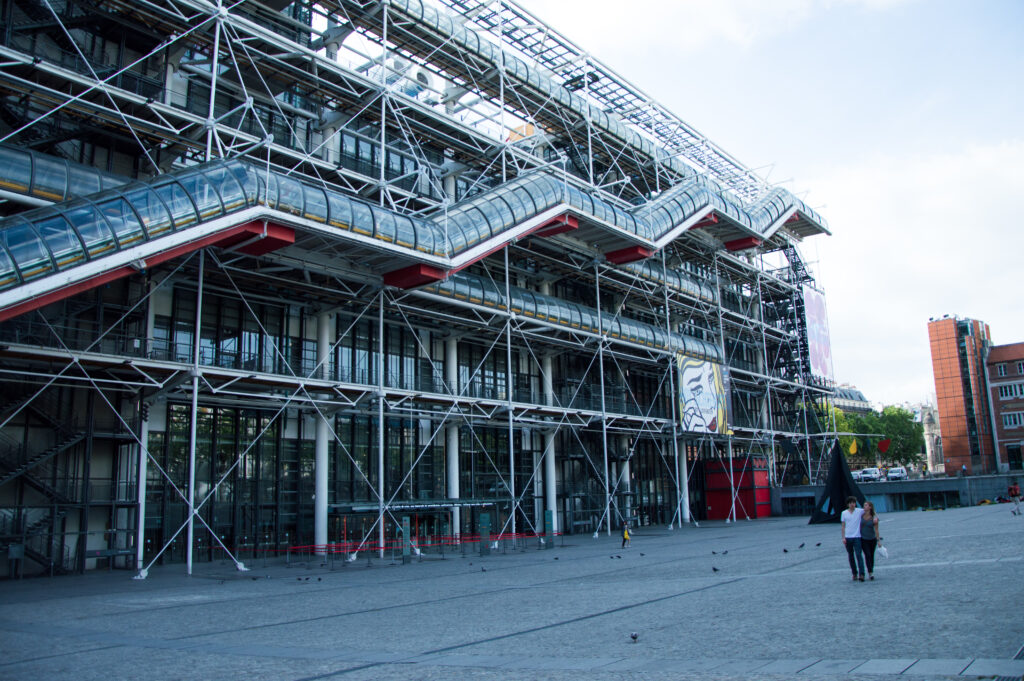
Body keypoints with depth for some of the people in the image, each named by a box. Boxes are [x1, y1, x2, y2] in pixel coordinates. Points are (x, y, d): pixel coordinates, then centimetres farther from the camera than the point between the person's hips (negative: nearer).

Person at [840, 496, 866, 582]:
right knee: (850, 556, 7)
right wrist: (843, 537, 0)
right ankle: (854, 573, 18)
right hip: (848, 537, 2)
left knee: (859, 555, -11)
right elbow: (843, 526, 7)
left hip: (857, 537, -2)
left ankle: (861, 574, -12)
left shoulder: (860, 511, 0)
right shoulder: (844, 513, 5)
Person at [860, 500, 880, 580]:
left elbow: (876, 530, -7)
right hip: (863, 539, 0)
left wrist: (878, 541, -8)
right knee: (867, 555, -11)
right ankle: (870, 572, -12)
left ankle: (871, 570, 23)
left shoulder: (874, 517, -9)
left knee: (871, 555, 9)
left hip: (872, 539, 0)